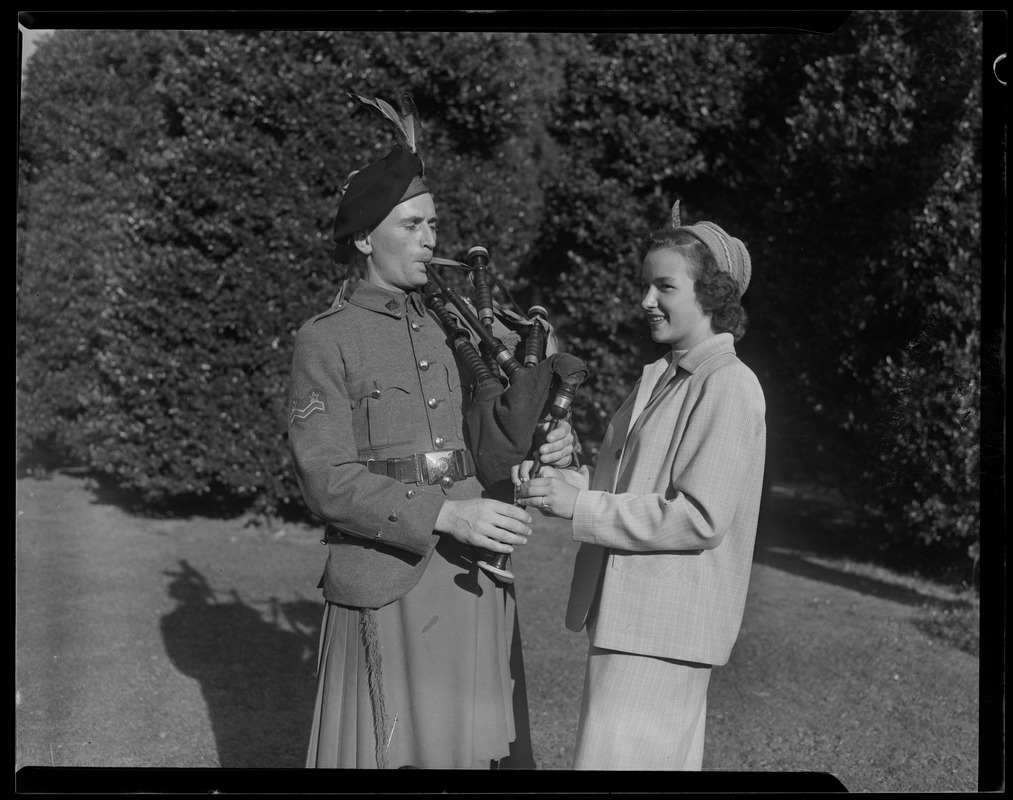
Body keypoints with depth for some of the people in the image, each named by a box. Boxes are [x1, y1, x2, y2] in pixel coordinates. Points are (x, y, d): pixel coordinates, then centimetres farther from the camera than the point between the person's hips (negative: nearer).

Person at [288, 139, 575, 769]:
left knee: (484, 748, 8)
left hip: (480, 583, 5)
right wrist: (447, 514, -22)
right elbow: (328, 481, -12)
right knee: (387, 748, 1)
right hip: (389, 591, -5)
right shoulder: (325, 342, -3)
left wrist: (549, 451, -5)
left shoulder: (452, 329, 14)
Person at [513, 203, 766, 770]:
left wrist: (581, 505, -18)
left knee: (616, 755, -8)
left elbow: (700, 517, -21)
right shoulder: (659, 378, 13)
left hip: (665, 627, -9)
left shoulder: (730, 388, -15)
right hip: (627, 613, 9)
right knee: (666, 756, 18)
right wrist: (558, 481, -1)